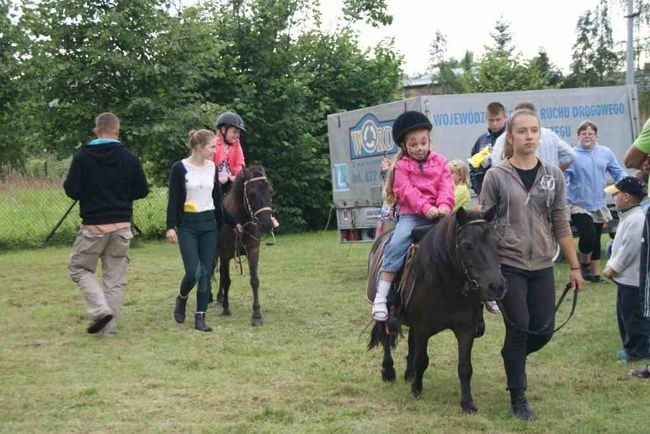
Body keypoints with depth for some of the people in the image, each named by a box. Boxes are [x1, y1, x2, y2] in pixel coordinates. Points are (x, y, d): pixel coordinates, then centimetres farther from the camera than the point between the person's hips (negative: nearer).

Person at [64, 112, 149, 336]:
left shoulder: (82, 156, -7)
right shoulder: (129, 158, 0)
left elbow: (72, 190, -9)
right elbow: (142, 191, 4)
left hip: (93, 226, -2)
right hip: (122, 226, 3)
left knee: (78, 268, 12)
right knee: (115, 279, 9)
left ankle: (100, 309, -7)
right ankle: (109, 327, 8)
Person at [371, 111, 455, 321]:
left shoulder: (439, 162, 12)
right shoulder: (402, 166, 4)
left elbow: (446, 187, 0)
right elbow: (407, 191, -9)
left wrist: (444, 205, -21)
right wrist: (425, 207, -24)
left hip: (438, 213, 3)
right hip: (411, 215, -2)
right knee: (396, 245, -26)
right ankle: (380, 297, -25)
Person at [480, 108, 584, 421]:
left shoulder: (553, 176, 4)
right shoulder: (496, 176, -5)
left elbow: (561, 225, 6)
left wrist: (574, 267, 4)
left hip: (542, 267, 3)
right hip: (508, 266, -3)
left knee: (544, 331, 5)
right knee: (518, 329, -1)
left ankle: (512, 356, 38)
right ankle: (518, 398, 15)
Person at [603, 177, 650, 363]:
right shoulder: (626, 217, 12)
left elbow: (629, 250, -23)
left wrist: (614, 268, -14)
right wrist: (610, 265, 9)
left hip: (633, 279, -11)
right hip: (625, 278, 11)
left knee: (634, 316, -1)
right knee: (624, 314, 19)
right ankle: (631, 347, 29)